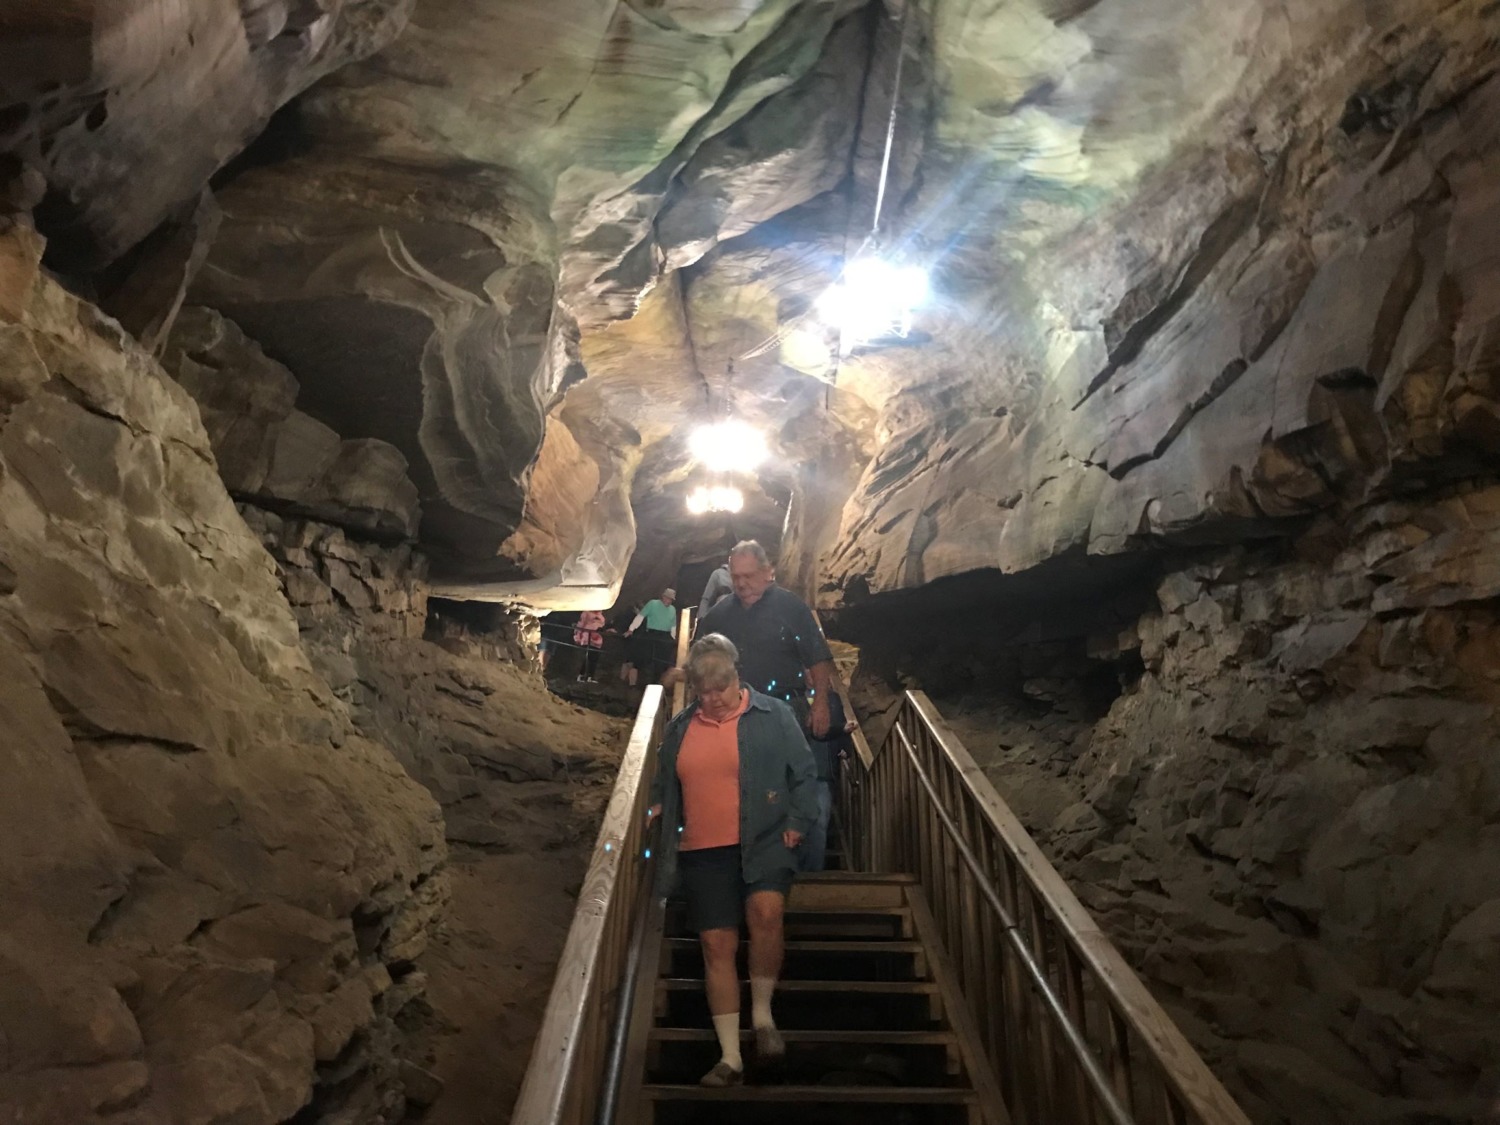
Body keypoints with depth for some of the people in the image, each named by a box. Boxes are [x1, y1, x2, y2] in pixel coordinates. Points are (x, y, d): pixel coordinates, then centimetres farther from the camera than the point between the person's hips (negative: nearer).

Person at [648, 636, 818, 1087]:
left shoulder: (773, 715, 2)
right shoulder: (679, 729, 13)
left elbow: (803, 774, 3)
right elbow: (665, 785, 24)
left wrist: (798, 821, -7)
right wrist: (657, 808, 5)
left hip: (764, 841, -3)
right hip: (703, 851, 3)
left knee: (766, 910, -27)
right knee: (717, 944, 0)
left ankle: (762, 1013, -3)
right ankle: (730, 1056, 10)